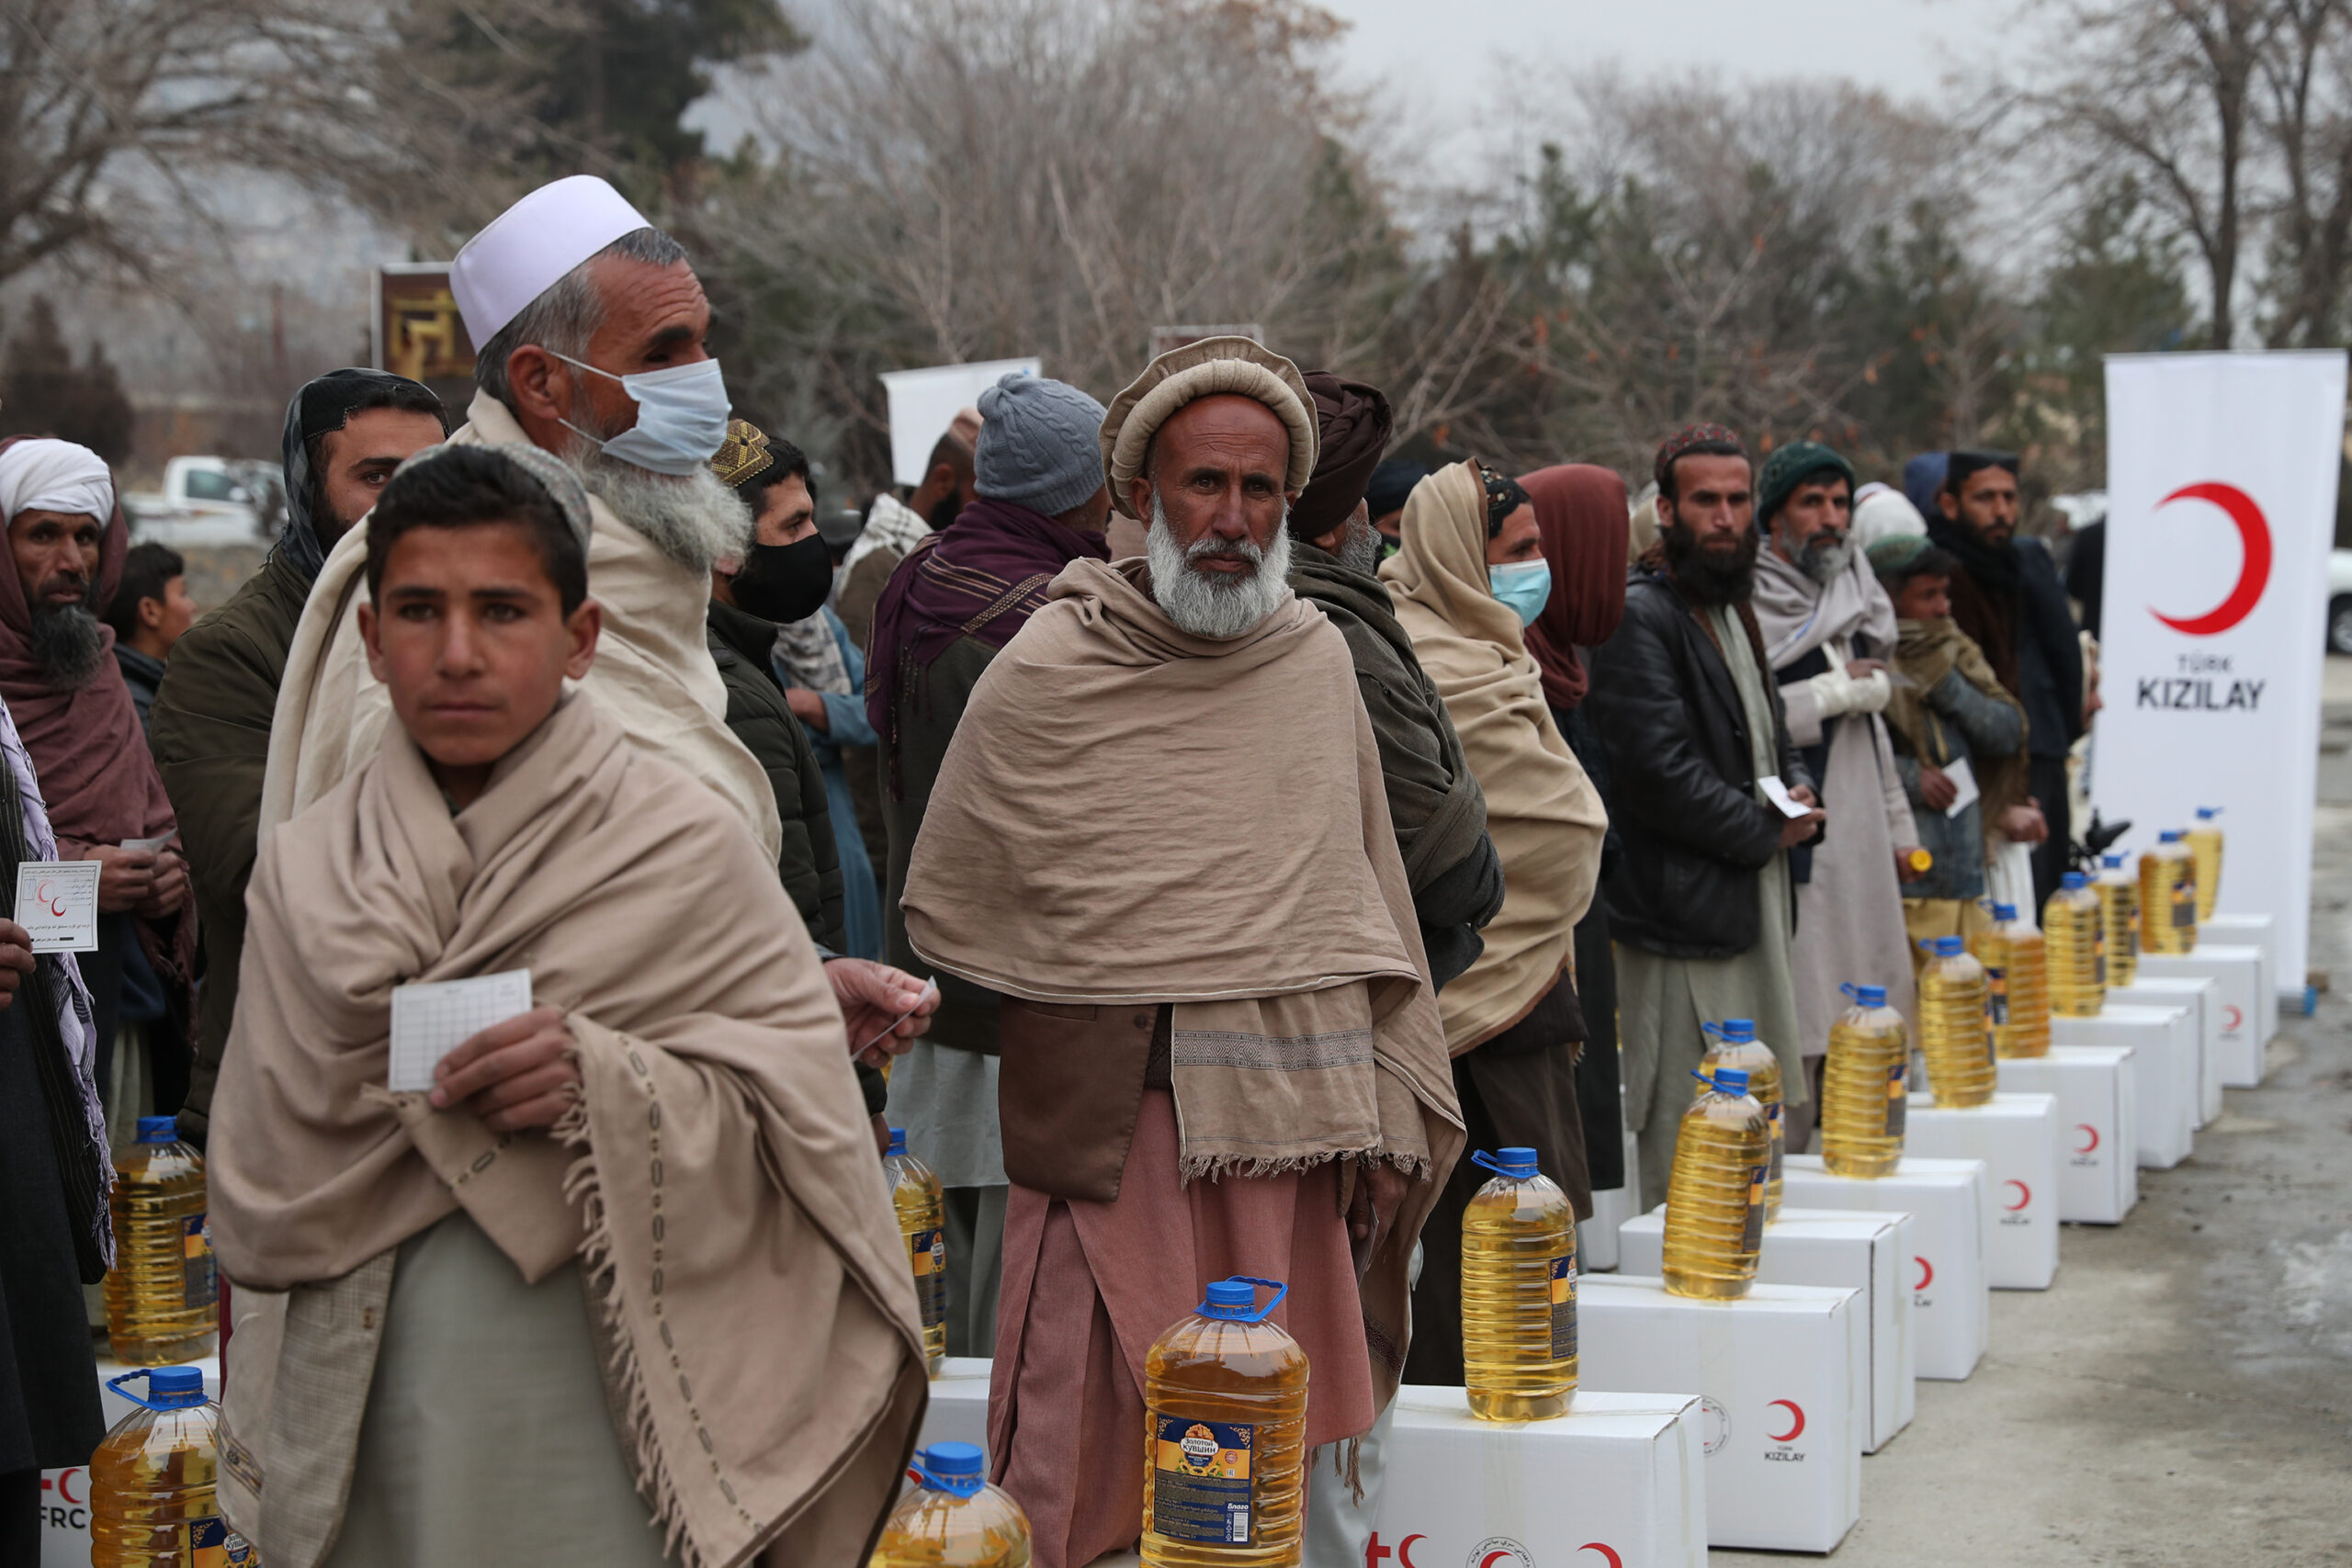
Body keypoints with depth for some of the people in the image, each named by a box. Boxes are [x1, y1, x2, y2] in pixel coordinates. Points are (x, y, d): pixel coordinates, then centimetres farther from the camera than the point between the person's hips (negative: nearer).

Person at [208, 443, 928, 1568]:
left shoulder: (684, 849, -4)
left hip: (603, 1428, -2)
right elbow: (258, 1209, 2)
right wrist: (443, 1098, -12)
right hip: (362, 1431, 3)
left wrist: (603, 1085, -23)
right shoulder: (304, 869, 5)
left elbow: (805, 1138, -9)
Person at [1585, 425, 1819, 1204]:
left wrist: (1798, 792, 6)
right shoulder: (1639, 617, -13)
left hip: (1751, 909, 10)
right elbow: (1662, 772, -20)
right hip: (1683, 917, -10)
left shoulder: (1733, 608, 19)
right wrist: (1766, 832, -8)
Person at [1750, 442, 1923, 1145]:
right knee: (1791, 1033, -9)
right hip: (1787, 844, -8)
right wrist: (1835, 695, -12)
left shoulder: (1855, 592, 19)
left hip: (1859, 841, 8)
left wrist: (1899, 826, 24)